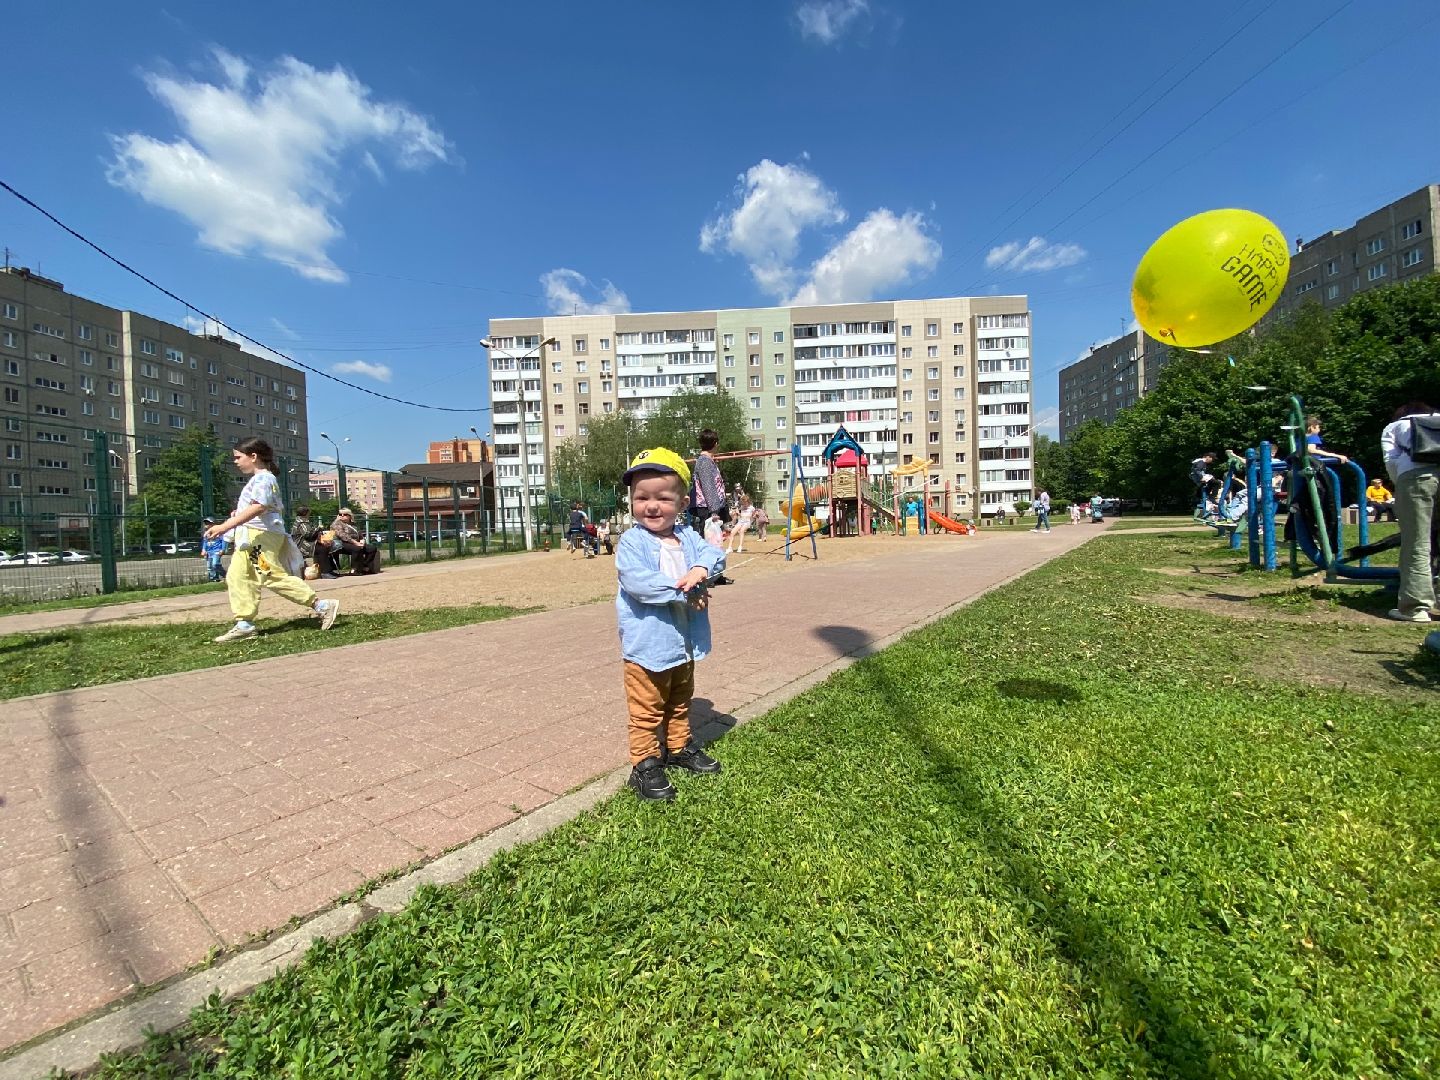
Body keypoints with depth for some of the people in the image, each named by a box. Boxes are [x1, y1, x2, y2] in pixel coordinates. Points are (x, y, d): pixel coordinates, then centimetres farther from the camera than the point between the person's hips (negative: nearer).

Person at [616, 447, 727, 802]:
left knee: (680, 703, 25)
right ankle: (645, 765, 21)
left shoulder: (688, 537, 4)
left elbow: (713, 554, -6)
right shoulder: (631, 541, -14)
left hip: (684, 644, 7)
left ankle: (679, 747, 45)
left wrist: (701, 569, -29)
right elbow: (637, 581, -28)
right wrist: (683, 591, -26)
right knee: (647, 711, 6)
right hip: (647, 646, -6)